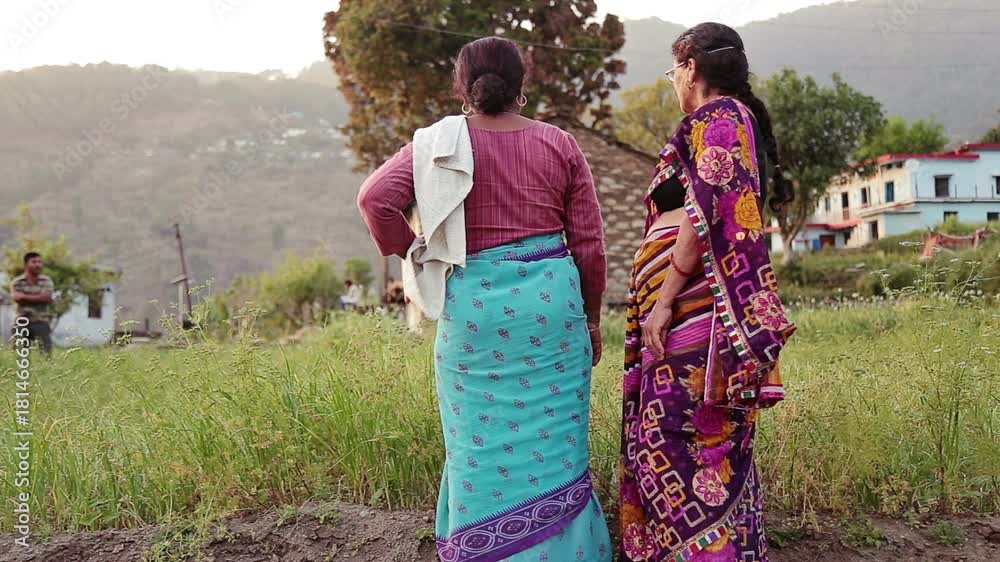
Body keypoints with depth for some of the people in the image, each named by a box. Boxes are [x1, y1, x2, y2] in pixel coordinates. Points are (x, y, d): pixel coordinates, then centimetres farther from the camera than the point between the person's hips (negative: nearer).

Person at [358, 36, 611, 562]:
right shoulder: (559, 143, 4)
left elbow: (375, 197, -13)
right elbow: (589, 243, 5)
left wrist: (408, 247, 4)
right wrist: (591, 318, 16)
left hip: (473, 304, -1)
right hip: (551, 301, 1)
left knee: (482, 442, 9)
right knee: (555, 443, 10)